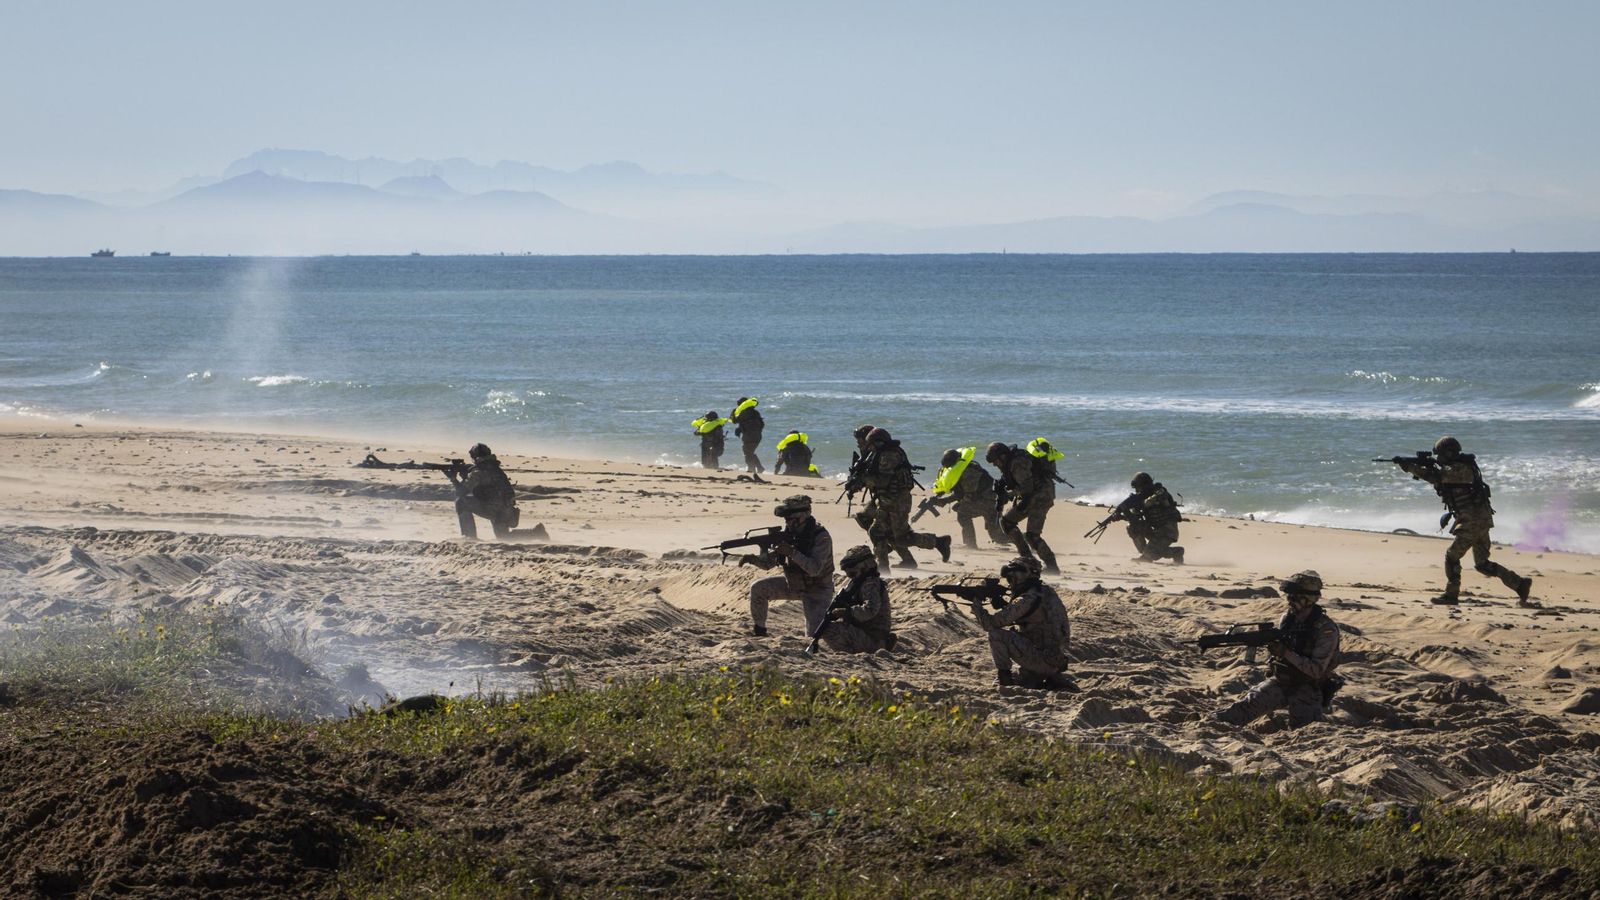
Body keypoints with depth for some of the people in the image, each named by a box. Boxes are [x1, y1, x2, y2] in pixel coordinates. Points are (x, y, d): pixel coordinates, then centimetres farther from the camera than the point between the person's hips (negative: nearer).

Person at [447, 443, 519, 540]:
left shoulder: (478, 472, -11)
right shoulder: (494, 468, 16)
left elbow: (462, 491, -7)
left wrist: (453, 478, 8)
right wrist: (465, 476, 17)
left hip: (493, 509, -9)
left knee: (461, 502, -3)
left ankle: (470, 535, -3)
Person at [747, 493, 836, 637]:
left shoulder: (821, 537, -26)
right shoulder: (788, 533, -8)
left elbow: (815, 569, -36)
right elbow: (768, 563, -4)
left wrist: (791, 552, -41)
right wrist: (754, 559, -25)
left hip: (816, 589, -6)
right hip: (793, 584, 6)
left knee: (814, 635, -16)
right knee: (758, 588, -10)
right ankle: (758, 630, 5)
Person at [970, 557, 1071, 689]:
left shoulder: (1027, 600, -18)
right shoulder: (1046, 591, 10)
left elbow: (991, 623, -15)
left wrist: (976, 604, 1)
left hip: (1044, 660, -8)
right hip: (1058, 660, 8)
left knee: (996, 634, -9)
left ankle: (1003, 676, 4)